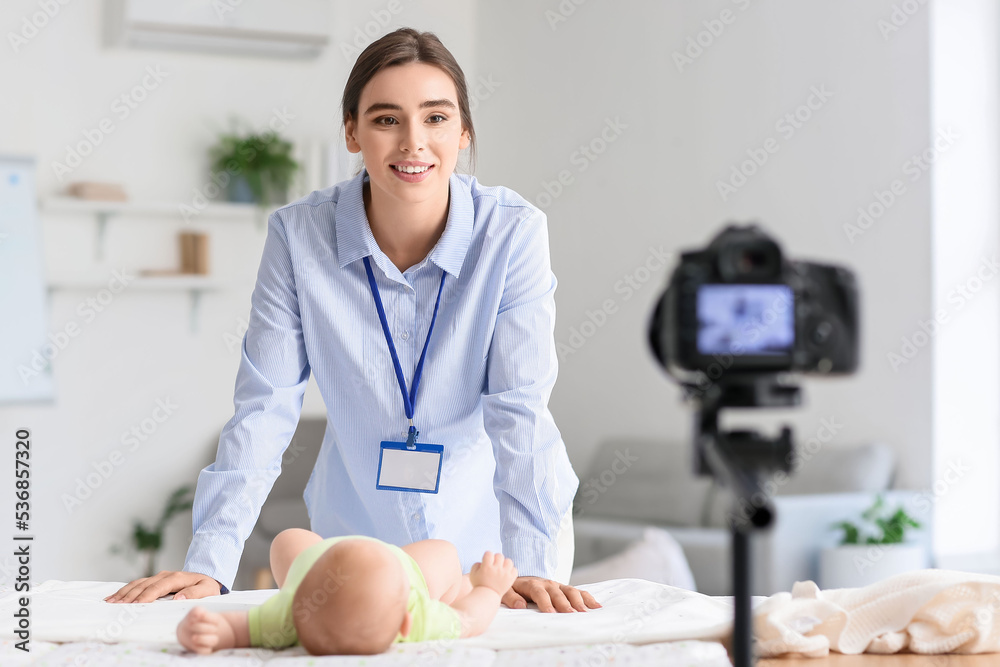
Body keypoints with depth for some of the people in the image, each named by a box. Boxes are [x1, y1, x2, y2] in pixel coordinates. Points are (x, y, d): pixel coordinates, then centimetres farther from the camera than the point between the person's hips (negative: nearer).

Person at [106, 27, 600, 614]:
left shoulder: (513, 231, -18)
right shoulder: (299, 234, -15)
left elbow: (520, 408, -21)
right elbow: (264, 407, -14)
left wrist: (533, 563, -31)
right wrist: (210, 563, -23)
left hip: (492, 532, -1)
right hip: (354, 533, 1)